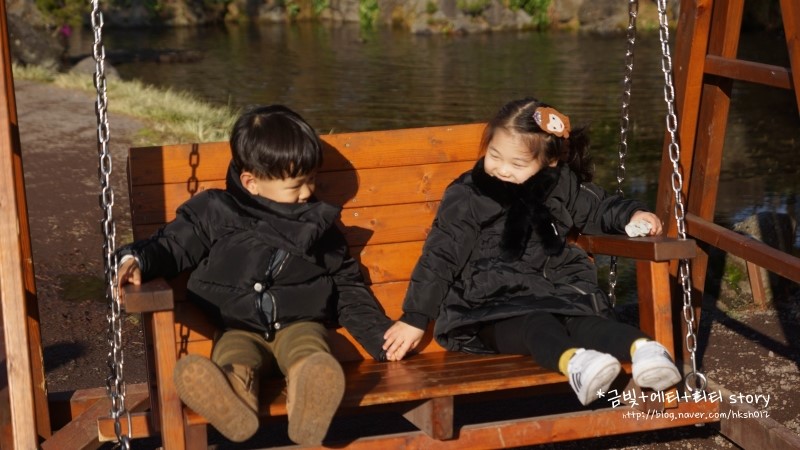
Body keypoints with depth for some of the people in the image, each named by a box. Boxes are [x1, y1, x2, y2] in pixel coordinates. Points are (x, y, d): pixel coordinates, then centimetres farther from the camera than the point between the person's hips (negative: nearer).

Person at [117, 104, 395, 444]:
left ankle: (308, 402, -67)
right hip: (239, 330, 0)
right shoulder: (214, 213, 13)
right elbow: (172, 246, 17)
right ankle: (233, 401, -68)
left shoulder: (317, 222, 19)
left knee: (308, 352, -37)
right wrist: (137, 260, -6)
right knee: (232, 359, -37)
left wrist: (380, 334, 10)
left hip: (299, 325, 0)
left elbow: (348, 289, 21)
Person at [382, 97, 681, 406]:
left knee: (583, 320, -29)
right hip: (490, 308, -4)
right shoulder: (466, 197, 0)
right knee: (535, 324, -36)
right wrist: (414, 319, 2)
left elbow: (598, 207, 27)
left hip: (553, 293, 4)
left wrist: (631, 214, 6)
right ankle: (572, 361, -64)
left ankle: (641, 348, -53)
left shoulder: (562, 185, 10)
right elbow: (440, 258, 2)